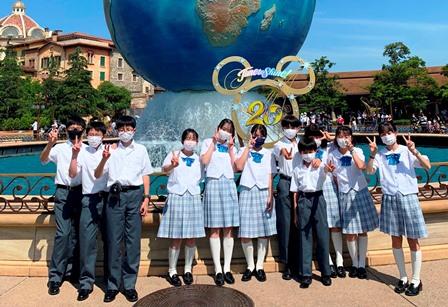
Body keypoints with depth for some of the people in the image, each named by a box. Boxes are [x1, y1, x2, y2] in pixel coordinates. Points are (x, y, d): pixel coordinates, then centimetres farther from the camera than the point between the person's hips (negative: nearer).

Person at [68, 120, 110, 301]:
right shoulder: (82, 153, 6)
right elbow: (72, 174, -1)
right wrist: (74, 155, -12)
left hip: (107, 198, 0)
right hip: (89, 200, 1)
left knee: (109, 240, 9)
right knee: (86, 242, -2)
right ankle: (86, 283, 9)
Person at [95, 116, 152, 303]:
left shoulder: (141, 150, 10)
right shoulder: (112, 150, 8)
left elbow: (146, 175, 9)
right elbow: (97, 175, 3)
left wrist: (146, 199, 1)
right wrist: (104, 159, -15)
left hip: (135, 195, 0)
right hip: (115, 195, 0)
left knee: (133, 241, 2)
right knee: (114, 241, 2)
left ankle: (129, 284, 12)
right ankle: (112, 285, 13)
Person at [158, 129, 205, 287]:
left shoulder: (199, 159, 12)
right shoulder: (174, 155, 0)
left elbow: (202, 177, 18)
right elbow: (164, 169, -20)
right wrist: (173, 165, -42)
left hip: (194, 198, 3)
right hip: (176, 197, -3)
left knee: (192, 237, 6)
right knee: (176, 238, -1)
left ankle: (188, 269, 21)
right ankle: (172, 271, 14)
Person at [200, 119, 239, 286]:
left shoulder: (231, 146, 20)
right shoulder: (208, 142, 12)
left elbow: (235, 167, 6)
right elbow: (205, 161, -6)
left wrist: (230, 148, 4)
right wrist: (214, 142, 0)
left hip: (229, 184, 3)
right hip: (213, 183, -3)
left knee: (228, 229, 1)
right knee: (215, 229, -4)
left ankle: (227, 268, 8)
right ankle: (218, 269, 2)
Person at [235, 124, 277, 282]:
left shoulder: (268, 154, 14)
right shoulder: (244, 150, 12)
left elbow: (270, 176, 7)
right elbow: (239, 166, -8)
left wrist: (270, 196, -3)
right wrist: (248, 147, -2)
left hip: (263, 192, 1)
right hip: (247, 191, -1)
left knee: (264, 231, 0)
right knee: (245, 232, -4)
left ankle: (260, 266, 12)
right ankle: (250, 266, 12)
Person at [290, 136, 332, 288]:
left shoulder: (320, 165, 3)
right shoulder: (297, 169, 8)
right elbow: (295, 192, 9)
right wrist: (295, 212, 6)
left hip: (318, 198, -1)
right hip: (303, 201, 1)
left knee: (323, 236, 2)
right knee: (305, 237, 3)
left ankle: (325, 272, 17)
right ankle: (306, 274, 10)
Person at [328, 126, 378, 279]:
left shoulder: (357, 151, -4)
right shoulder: (332, 155, 1)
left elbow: (361, 166, -25)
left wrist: (351, 149, -24)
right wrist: (330, 170, -11)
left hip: (360, 192, -1)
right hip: (344, 195, 1)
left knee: (362, 231, 5)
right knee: (350, 233, 4)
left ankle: (362, 265, 17)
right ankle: (354, 264, 21)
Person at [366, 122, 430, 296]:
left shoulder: (407, 151, -2)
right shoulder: (380, 155, 4)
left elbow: (427, 166, -11)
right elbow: (369, 170, -10)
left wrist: (414, 152, -25)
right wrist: (372, 154, -23)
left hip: (408, 197, -2)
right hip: (390, 198, 3)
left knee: (412, 240, 3)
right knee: (396, 240, 10)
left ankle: (416, 280, 17)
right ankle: (403, 278, 25)